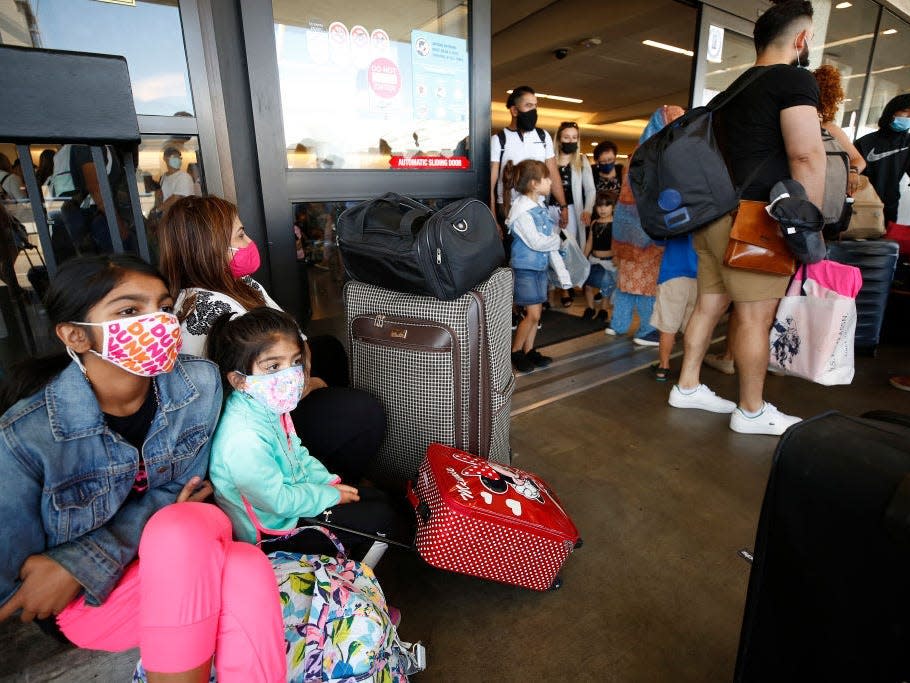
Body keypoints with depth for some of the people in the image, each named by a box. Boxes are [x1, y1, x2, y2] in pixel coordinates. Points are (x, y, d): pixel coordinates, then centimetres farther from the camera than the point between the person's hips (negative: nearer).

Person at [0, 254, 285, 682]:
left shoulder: (201, 383, -15)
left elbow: (185, 486, -4)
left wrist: (81, 563, -18)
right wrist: (160, 519, -20)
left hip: (174, 556, 3)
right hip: (83, 603, -2)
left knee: (248, 570, -31)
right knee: (194, 524, -32)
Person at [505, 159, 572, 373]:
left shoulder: (541, 208, 9)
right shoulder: (521, 210, -15)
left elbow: (551, 245, 11)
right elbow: (536, 242, -20)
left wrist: (562, 272, 10)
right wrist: (556, 239, -1)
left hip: (540, 267, 8)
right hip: (525, 268, -8)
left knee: (536, 313, 11)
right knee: (533, 314, -6)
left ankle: (529, 351, 24)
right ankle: (515, 352, 10)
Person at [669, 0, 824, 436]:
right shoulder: (795, 79, -5)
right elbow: (806, 158, -14)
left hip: (715, 212, 8)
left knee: (709, 304, 12)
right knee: (756, 317, -1)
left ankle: (687, 387, 21)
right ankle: (752, 412, 9)